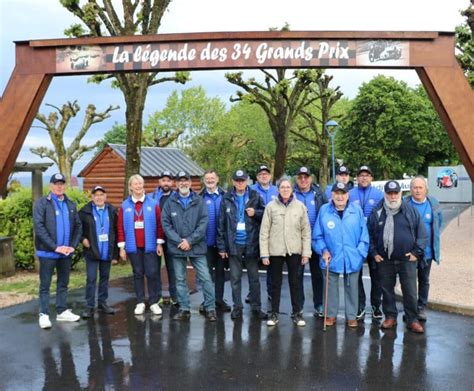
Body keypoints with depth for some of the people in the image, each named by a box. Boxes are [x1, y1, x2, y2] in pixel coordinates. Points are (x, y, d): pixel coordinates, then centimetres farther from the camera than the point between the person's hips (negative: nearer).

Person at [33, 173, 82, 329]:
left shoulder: (71, 205, 10)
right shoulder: (42, 203, -6)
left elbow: (78, 226, 11)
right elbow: (38, 227, -14)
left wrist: (73, 245, -3)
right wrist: (54, 247, -17)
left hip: (66, 252, 5)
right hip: (48, 252, -5)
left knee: (63, 283, 13)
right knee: (45, 285, 2)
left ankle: (62, 311, 24)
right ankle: (44, 314, 9)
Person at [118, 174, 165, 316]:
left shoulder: (153, 204, 0)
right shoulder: (125, 206, 3)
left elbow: (159, 224, -1)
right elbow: (120, 227, 2)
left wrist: (159, 243, -4)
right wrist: (121, 247, -1)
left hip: (150, 246, -1)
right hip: (133, 247, 1)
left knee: (152, 273, 0)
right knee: (138, 274, 9)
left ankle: (154, 302, 10)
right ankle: (140, 303, 17)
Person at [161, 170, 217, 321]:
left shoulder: (199, 201, 2)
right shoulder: (170, 202, 3)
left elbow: (203, 223, -5)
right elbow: (165, 224, -2)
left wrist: (190, 240, -13)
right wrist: (178, 241, -12)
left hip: (197, 247, -1)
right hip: (177, 248, 1)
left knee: (205, 278, -2)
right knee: (180, 280, 9)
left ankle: (210, 308, 10)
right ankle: (184, 309, 20)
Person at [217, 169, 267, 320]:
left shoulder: (255, 196, 0)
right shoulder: (226, 199, 1)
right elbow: (221, 223, 1)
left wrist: (256, 213, -15)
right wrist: (222, 245, -2)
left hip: (251, 243, 0)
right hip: (234, 244, 0)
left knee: (254, 278, 10)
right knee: (235, 278, 8)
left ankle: (256, 307, 21)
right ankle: (237, 307, 19)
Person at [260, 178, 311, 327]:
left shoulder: (300, 206, 1)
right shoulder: (271, 206, -2)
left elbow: (306, 231, 2)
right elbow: (264, 231, -2)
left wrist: (306, 252, -2)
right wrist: (264, 253, -6)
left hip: (294, 250, 0)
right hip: (275, 250, 0)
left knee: (294, 282, 9)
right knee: (276, 283, 10)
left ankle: (297, 313, 19)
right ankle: (274, 313, 20)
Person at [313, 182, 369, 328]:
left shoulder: (357, 210, -2)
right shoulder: (324, 210, -2)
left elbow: (364, 235, 1)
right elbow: (317, 235, 3)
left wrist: (360, 252, -5)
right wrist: (323, 250, -8)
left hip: (352, 258, 0)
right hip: (331, 258, 0)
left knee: (351, 288, 11)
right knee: (331, 287, 11)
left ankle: (351, 316, 24)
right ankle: (331, 314, 26)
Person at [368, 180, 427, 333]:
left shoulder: (410, 210, -2)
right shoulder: (377, 212, 1)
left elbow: (422, 233, 2)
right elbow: (370, 235, 9)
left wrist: (417, 252, -3)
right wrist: (374, 253, 2)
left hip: (407, 260, -1)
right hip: (384, 261, 1)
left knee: (410, 292, 3)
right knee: (387, 290, 11)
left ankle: (412, 320, 17)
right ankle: (390, 317, 26)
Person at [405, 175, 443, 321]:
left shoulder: (433, 204, -3)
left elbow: (438, 223, 10)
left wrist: (434, 242, 8)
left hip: (426, 250, 2)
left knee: (424, 280, 13)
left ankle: (421, 308, 25)